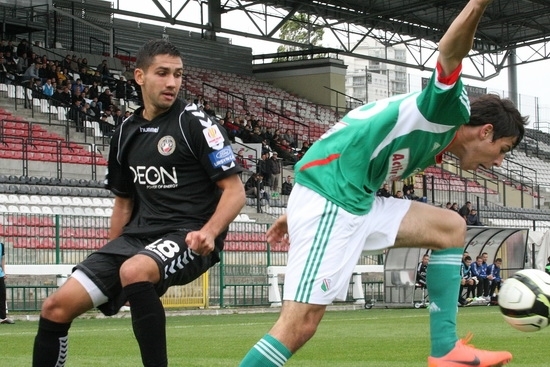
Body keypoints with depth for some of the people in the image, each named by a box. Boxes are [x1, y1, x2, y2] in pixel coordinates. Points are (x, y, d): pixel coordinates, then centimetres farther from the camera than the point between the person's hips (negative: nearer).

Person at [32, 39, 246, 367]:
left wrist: (209, 231, -26)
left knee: (134, 271, -39)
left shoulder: (195, 123, -5)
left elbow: (235, 190, -8)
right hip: (139, 235, 6)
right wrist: (109, 260, 21)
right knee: (56, 308, -7)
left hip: (190, 237, -6)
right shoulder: (127, 132, 12)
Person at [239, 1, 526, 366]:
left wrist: (298, 214, 29)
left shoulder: (431, 146, 26)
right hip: (329, 202, -10)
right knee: (299, 325, -16)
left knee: (451, 228, 13)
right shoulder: (451, 111, -2)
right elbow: (450, 52, -22)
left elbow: (351, 162, 29)